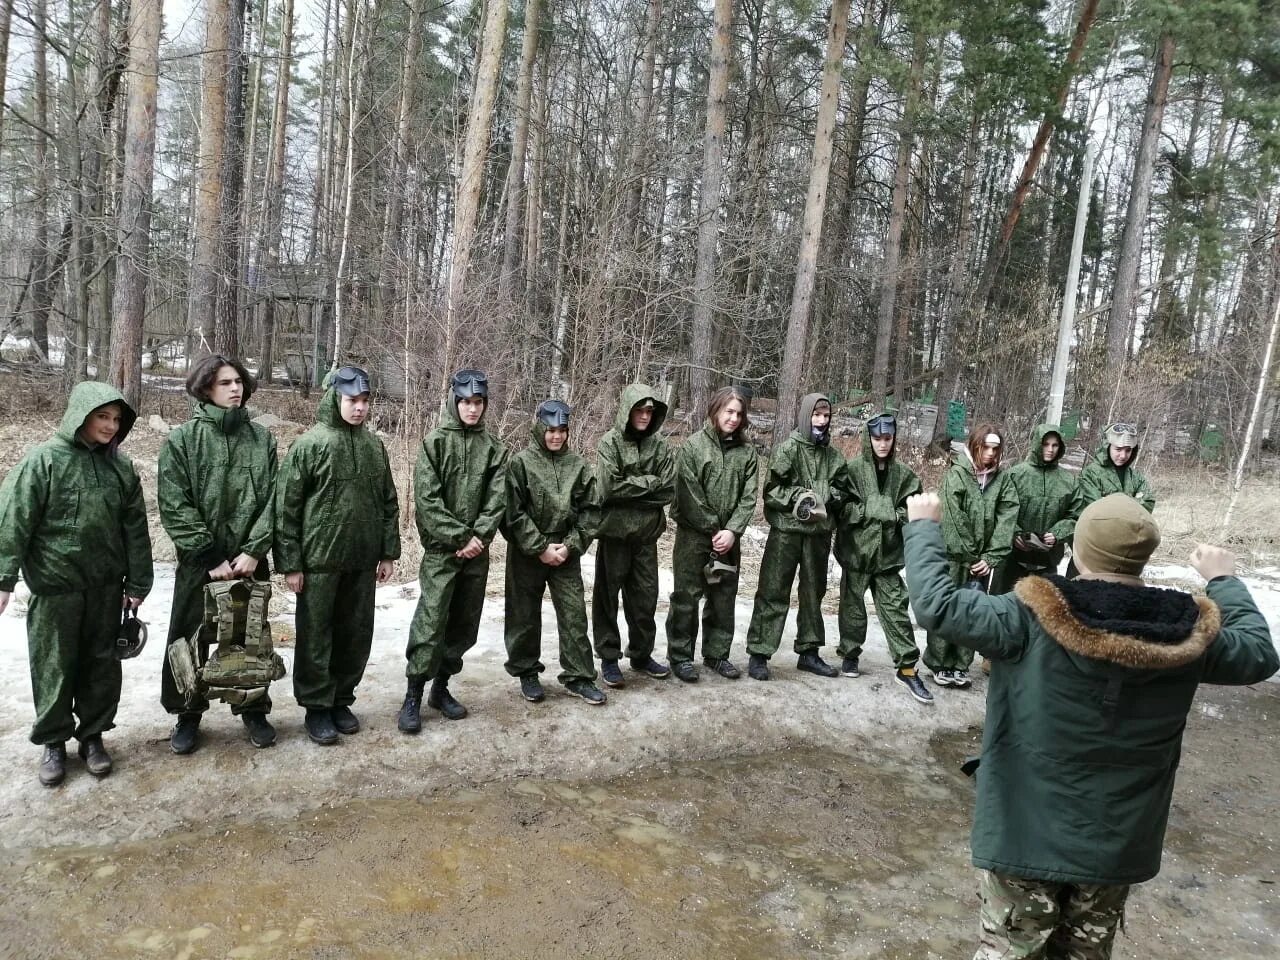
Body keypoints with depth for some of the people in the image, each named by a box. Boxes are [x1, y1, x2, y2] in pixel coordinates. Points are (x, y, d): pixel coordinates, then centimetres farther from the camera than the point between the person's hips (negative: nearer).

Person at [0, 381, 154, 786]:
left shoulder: (120, 466, 3)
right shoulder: (44, 460, -8)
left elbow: (135, 528, 6)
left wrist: (138, 582, 5)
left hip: (106, 586, 3)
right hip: (55, 585, -3)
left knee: (101, 662, 11)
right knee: (54, 666, 8)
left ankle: (93, 734, 27)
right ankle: (53, 741, 24)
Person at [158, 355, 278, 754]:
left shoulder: (261, 438, 3)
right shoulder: (181, 440, -4)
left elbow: (271, 499, 0)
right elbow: (175, 507, -8)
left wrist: (254, 550, -10)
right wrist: (210, 557, -13)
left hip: (250, 560, 2)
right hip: (199, 561, -1)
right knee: (190, 638, 9)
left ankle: (254, 709, 27)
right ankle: (187, 714, 27)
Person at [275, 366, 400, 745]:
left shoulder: (374, 445, 7)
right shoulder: (309, 444, -8)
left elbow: (388, 503, 13)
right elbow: (286, 506, -8)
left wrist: (388, 552, 9)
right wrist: (290, 563, -10)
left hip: (362, 562, 5)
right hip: (319, 561, -5)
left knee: (356, 635, 12)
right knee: (316, 636, 6)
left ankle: (341, 700, 28)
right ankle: (317, 707, 19)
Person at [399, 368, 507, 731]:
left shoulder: (494, 448, 7)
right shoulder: (435, 442, -3)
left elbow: (496, 499, 1)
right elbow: (427, 499, -10)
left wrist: (479, 537, -12)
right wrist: (459, 537, -14)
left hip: (477, 551, 4)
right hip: (441, 549, -4)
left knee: (464, 623, 9)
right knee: (431, 623, -8)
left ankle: (441, 687, 24)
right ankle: (413, 697, 2)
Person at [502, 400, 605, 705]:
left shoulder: (578, 465, 3)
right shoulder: (521, 463, -6)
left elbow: (590, 510, 3)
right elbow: (514, 512, -11)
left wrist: (571, 545, -8)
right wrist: (540, 548, -14)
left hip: (566, 553, 2)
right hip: (527, 553, -2)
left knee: (574, 614, 3)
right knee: (525, 616, 9)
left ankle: (578, 676, 14)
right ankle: (527, 672, 25)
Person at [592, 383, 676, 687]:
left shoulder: (660, 445, 4)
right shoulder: (610, 442, -7)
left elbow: (668, 489, -4)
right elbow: (609, 487, -18)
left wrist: (631, 487, -11)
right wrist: (649, 483, -11)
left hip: (647, 532, 4)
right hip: (614, 531, -3)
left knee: (645, 597, 11)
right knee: (608, 595, 6)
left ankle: (642, 655, 27)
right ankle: (609, 658, 17)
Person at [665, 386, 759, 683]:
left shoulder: (746, 451, 5)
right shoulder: (693, 446, -6)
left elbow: (748, 497, 0)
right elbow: (689, 494, -11)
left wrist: (732, 530, -12)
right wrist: (713, 530, -12)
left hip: (728, 537, 4)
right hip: (693, 535, -4)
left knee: (724, 597, 11)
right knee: (687, 597, 1)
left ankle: (717, 654, 24)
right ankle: (680, 656, 12)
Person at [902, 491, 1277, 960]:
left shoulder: (1032, 621, -23)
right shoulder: (1187, 634, -10)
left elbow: (935, 603, -22)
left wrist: (924, 526, -7)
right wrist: (1224, 582, 24)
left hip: (1028, 835, -4)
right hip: (1119, 843, 4)